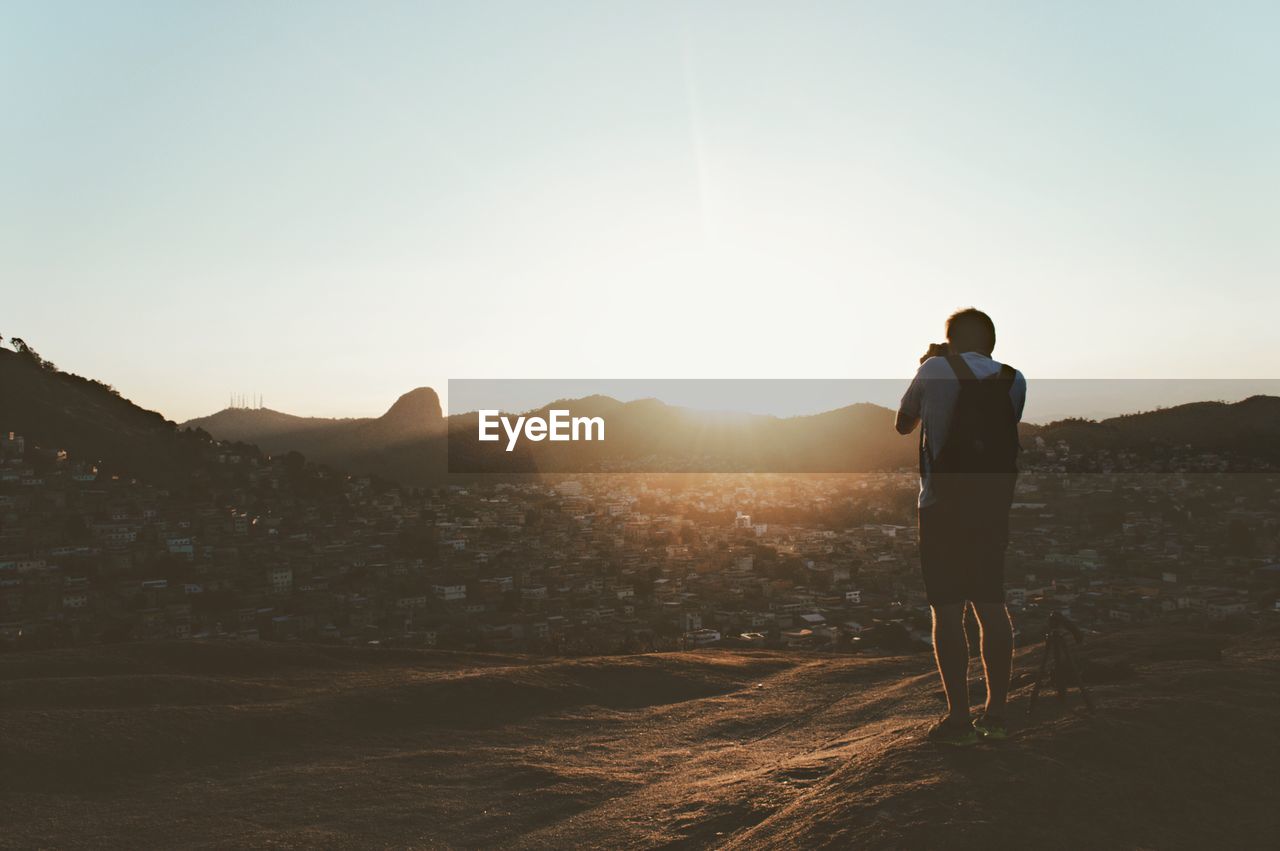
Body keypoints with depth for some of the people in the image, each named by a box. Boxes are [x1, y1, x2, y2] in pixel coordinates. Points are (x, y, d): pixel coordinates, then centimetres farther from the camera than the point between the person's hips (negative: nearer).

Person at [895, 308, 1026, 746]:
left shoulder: (935, 371, -5)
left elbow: (903, 424, 9)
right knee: (992, 606, 12)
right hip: (994, 506, 5)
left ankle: (959, 718, -1)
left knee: (947, 609, -1)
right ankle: (996, 713, 17)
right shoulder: (1013, 380, 5)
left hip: (943, 505, -4)